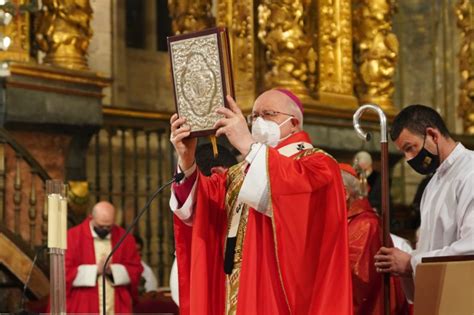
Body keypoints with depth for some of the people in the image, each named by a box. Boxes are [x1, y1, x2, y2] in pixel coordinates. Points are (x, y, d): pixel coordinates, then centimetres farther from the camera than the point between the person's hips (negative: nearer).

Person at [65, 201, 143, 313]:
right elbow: (65, 271, -6)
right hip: (83, 309, -3)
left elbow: (135, 269, 7)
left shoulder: (124, 238, 7)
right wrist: (95, 270, -14)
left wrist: (112, 270, -11)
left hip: (116, 309, 3)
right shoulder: (73, 237, -3)